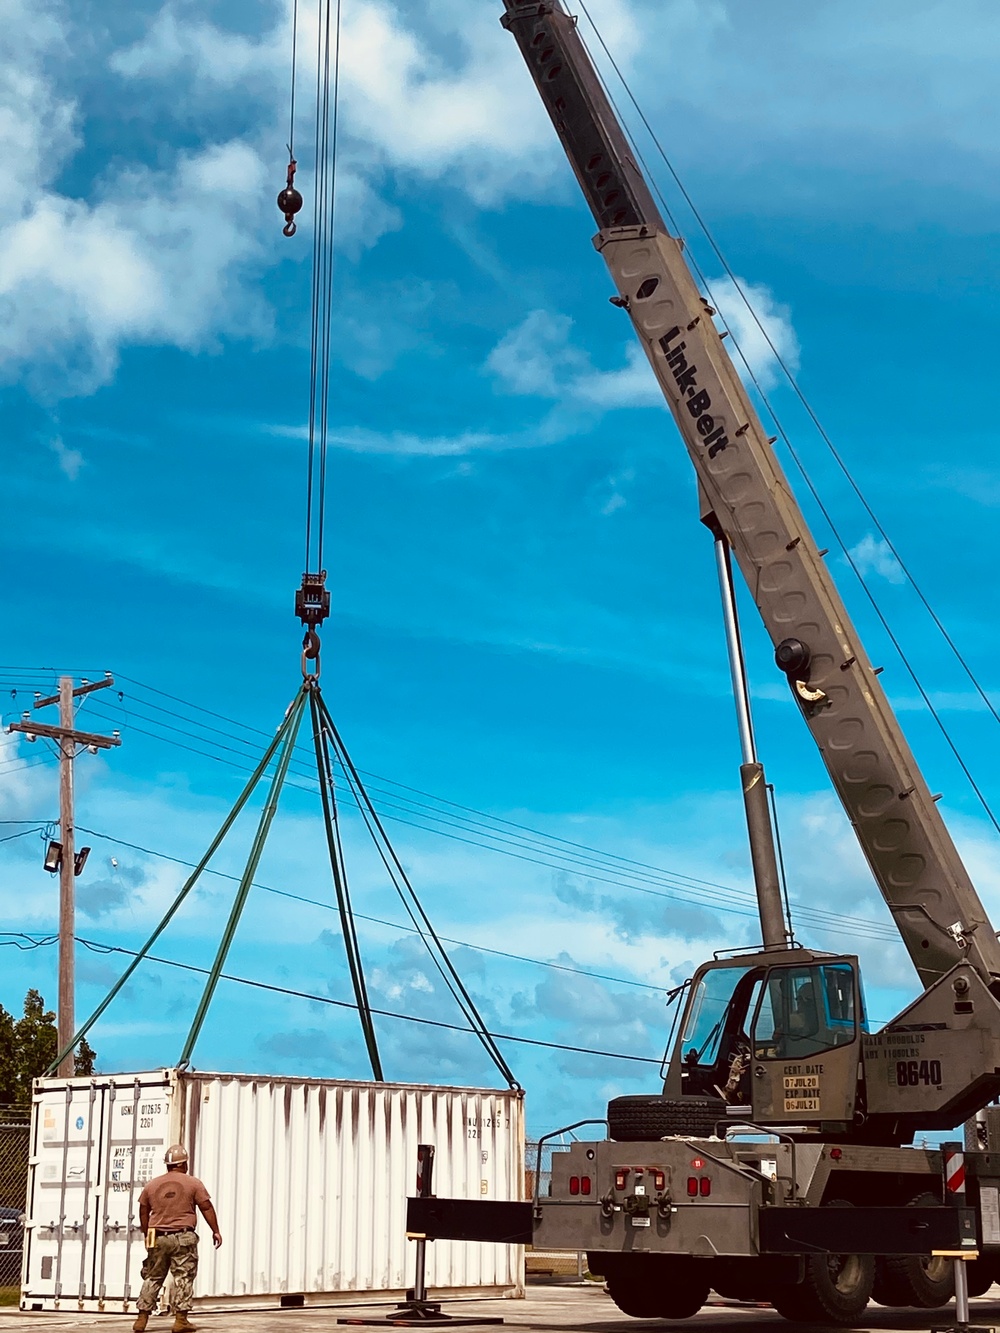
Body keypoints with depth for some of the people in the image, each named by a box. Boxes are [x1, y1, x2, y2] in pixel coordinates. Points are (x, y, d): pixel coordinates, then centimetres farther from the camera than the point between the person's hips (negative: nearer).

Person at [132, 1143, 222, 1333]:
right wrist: (216, 1231, 8)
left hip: (158, 1239, 4)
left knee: (152, 1278, 12)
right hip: (183, 1238, -4)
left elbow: (143, 1212, 14)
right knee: (184, 1278, 0)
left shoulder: (152, 1185, 8)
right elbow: (206, 1207, -1)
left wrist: (147, 1235, 27)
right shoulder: (193, 1183, -2)